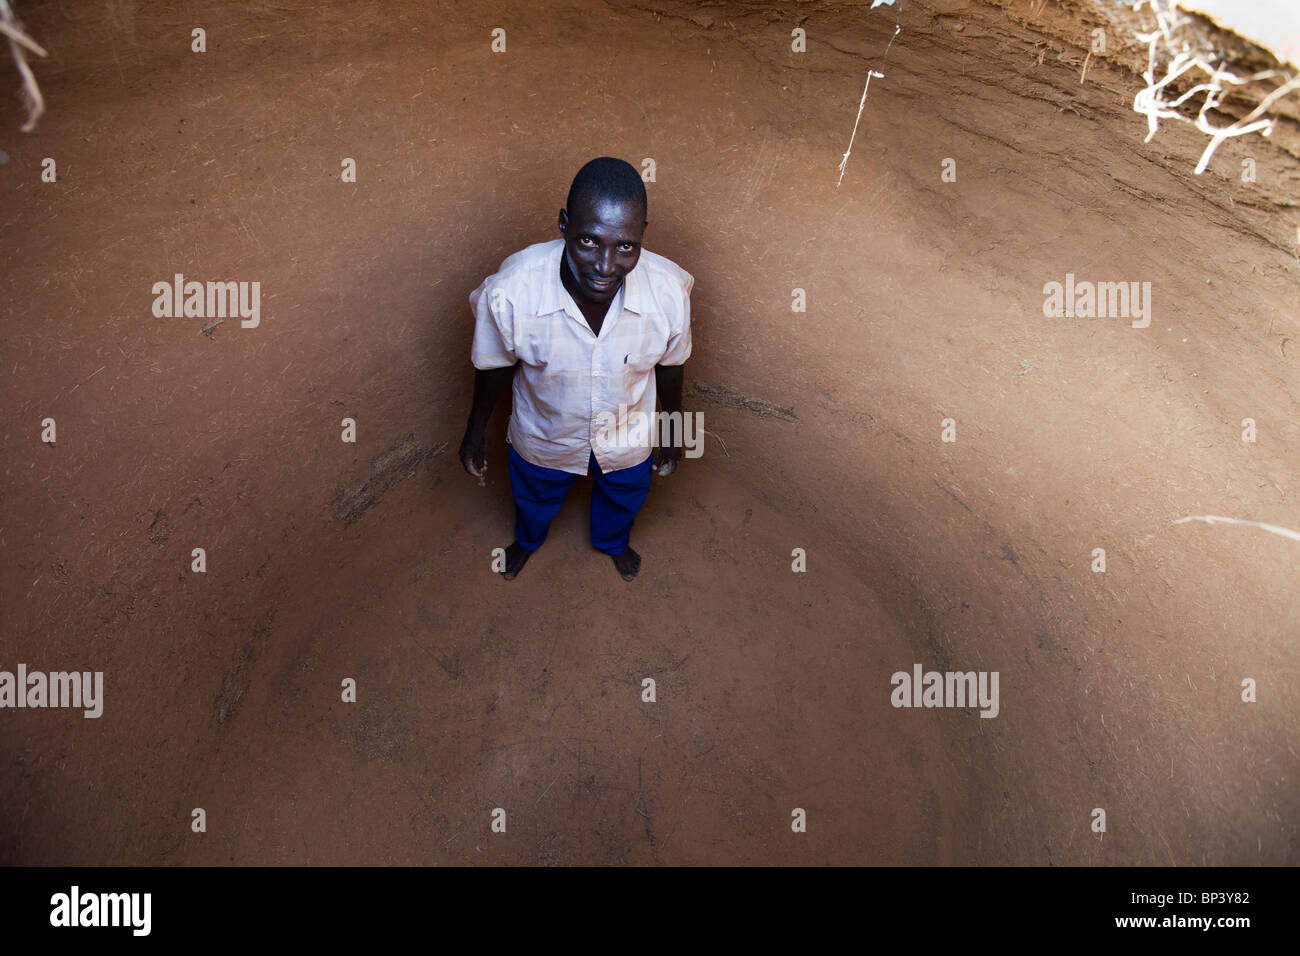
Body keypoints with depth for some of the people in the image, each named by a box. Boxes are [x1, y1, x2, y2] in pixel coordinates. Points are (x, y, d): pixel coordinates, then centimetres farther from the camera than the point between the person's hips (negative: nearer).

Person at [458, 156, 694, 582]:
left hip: (629, 439, 1)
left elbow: (670, 365, -11)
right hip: (544, 437, -1)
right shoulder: (509, 292, -36)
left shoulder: (670, 291, -33)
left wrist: (672, 428, 5)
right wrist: (475, 431, 1)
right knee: (534, 499, 32)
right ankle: (527, 540, 70)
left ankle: (613, 541, 71)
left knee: (623, 499, 33)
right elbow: (494, 367, -15)